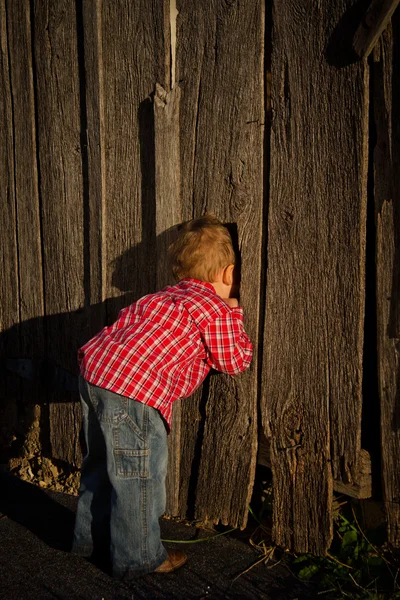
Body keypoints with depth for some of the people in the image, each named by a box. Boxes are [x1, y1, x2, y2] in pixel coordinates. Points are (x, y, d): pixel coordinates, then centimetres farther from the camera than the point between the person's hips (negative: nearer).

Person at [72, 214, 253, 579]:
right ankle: (139, 558, 23)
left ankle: (90, 538, 43)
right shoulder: (217, 310, -2)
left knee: (104, 464, 25)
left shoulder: (161, 298, 22)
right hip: (134, 390, -9)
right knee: (138, 476, 7)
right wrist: (234, 315, 17)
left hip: (95, 371, 10)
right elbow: (234, 362, 5)